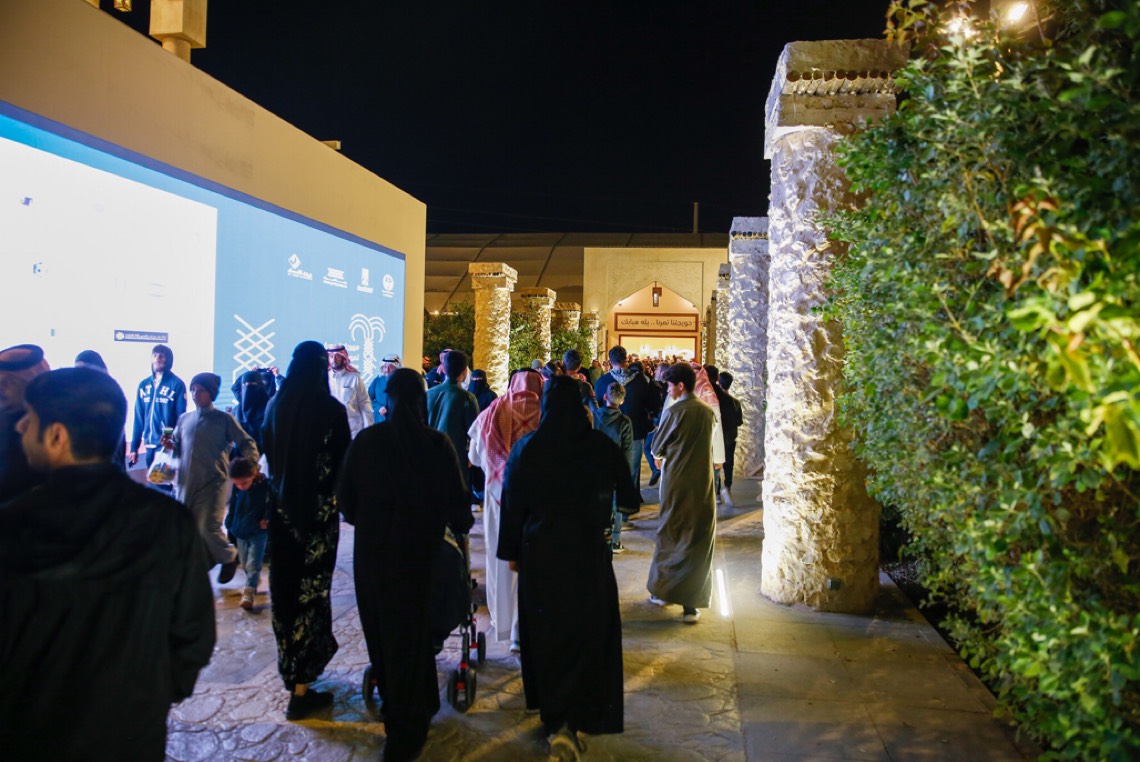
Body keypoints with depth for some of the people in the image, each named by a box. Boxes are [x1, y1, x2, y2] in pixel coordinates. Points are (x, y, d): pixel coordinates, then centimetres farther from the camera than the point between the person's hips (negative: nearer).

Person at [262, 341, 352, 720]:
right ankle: (300, 690, 6)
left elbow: (268, 455, 10)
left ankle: (292, 669, 36)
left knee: (285, 585, 17)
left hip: (282, 506, 5)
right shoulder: (331, 409, -14)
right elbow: (343, 461, -8)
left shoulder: (275, 406, -1)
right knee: (312, 588, 1)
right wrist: (335, 493, 11)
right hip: (319, 509, -5)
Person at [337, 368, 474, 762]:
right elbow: (456, 498, -8)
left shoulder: (365, 441, -5)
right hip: (417, 552, -1)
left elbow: (345, 497, 1)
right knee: (408, 636, 11)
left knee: (381, 632, 17)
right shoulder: (436, 444, -11)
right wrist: (461, 526, 13)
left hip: (371, 552, 1)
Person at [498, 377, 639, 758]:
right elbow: (629, 498, -1)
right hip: (587, 552, -1)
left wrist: (511, 551, 8)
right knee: (588, 630, 9)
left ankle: (551, 712, 30)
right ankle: (571, 720, -2)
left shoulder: (526, 448, -7)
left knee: (544, 630, 17)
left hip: (539, 551, 2)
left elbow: (512, 503, -3)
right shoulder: (600, 446, -9)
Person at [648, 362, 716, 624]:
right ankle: (691, 603, 1)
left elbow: (657, 448, -2)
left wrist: (661, 457, 19)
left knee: (669, 534, 13)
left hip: (676, 481, -2)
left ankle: (662, 591, 25)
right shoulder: (708, 411, 2)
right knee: (698, 540, 4)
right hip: (703, 482, 3)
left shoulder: (674, 411, -11)